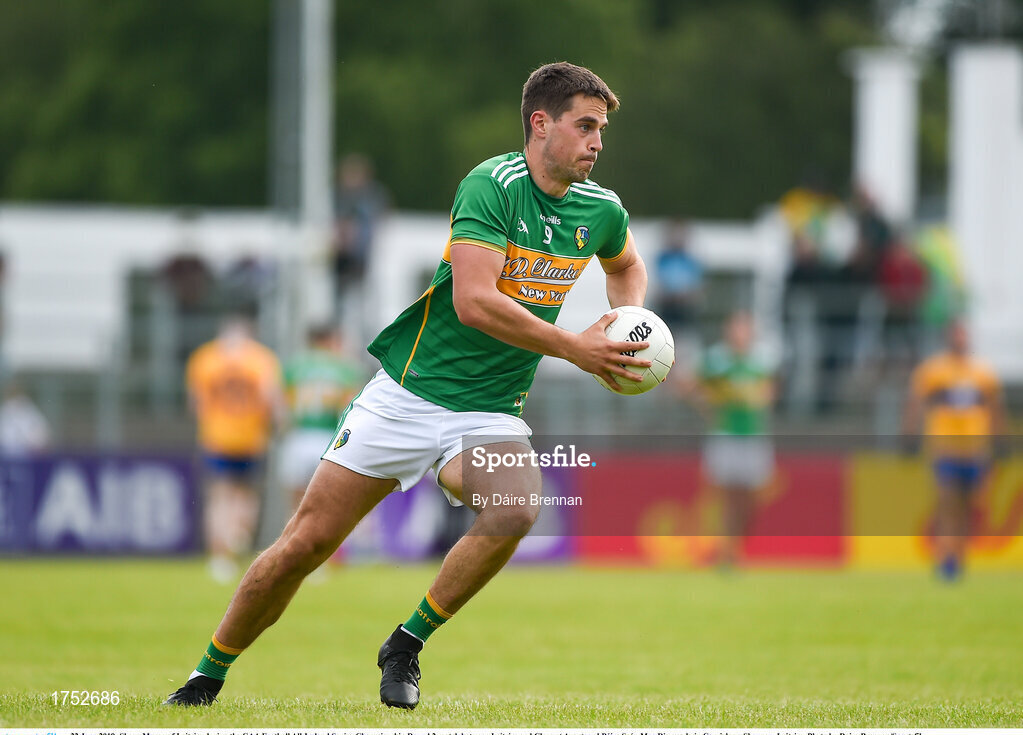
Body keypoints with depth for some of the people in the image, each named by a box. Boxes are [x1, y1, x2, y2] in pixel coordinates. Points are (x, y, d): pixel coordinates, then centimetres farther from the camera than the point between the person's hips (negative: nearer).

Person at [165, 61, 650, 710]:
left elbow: (627, 266, 30)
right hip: (409, 393, -4)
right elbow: (473, 301, -26)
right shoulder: (492, 186, -16)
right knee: (306, 542, -3)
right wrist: (574, 348, -22)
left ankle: (407, 645, -10)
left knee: (516, 511, -29)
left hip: (490, 413, 4)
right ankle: (206, 679, 16)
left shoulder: (601, 210, 5)